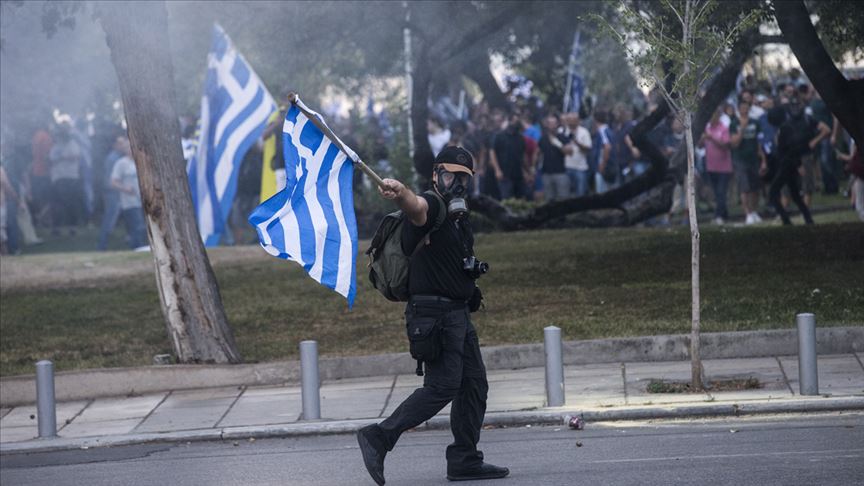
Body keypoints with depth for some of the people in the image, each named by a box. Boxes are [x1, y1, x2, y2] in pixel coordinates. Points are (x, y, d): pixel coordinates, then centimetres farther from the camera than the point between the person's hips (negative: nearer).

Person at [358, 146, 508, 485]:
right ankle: (379, 437, -12)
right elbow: (416, 206, -37)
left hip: (458, 314, 10)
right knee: (442, 386, -16)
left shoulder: (458, 217, 18)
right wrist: (399, 192, -60)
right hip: (435, 313, -10)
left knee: (474, 385, 11)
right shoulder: (431, 208, -12)